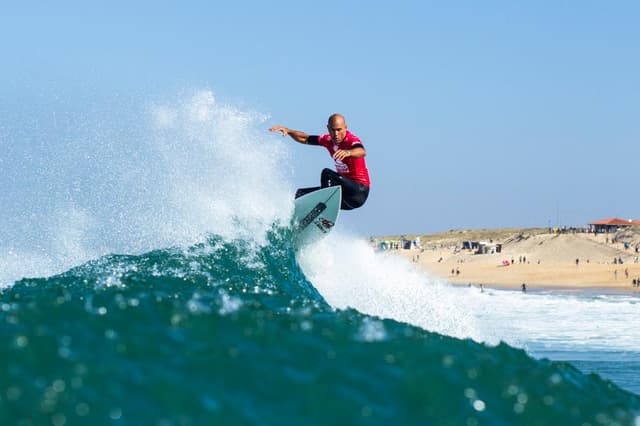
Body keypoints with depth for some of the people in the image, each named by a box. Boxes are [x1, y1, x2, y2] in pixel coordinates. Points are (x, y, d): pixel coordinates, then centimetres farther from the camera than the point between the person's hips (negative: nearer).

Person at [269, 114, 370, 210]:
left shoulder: (351, 140, -19)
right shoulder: (329, 140, 3)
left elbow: (362, 152, -42)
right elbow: (305, 139, 15)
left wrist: (347, 152, -63)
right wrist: (288, 131, 0)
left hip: (359, 191, -8)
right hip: (344, 190, 8)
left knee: (327, 173, -30)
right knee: (301, 194, 10)